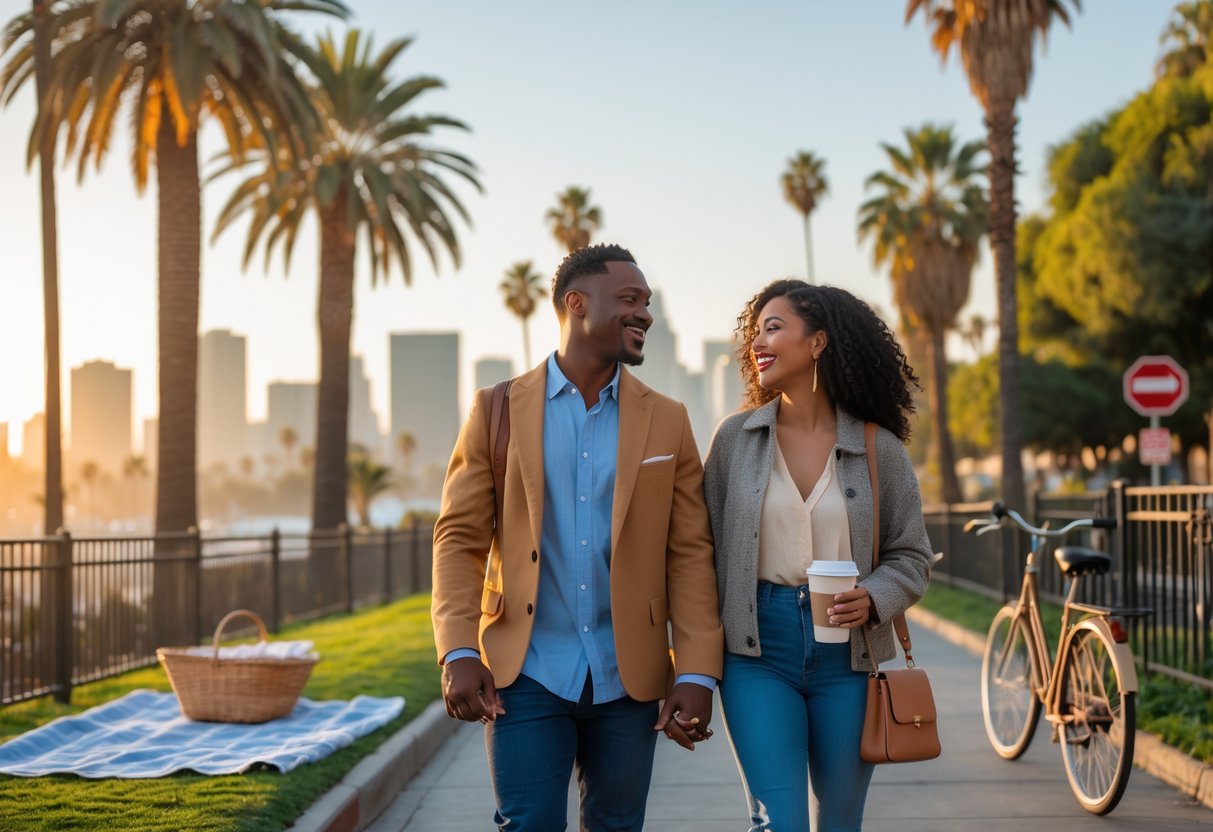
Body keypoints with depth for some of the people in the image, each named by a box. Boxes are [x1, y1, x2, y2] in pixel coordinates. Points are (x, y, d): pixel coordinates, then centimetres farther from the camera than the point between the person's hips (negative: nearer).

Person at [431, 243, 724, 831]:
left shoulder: (667, 422, 7)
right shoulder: (497, 409, 3)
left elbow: (690, 553, 3)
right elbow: (459, 538, 0)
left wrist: (696, 674, -6)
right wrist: (458, 653, -12)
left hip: (626, 681, 2)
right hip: (527, 674, -2)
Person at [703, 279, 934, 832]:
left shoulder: (879, 449, 0)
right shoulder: (735, 438, 2)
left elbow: (911, 557, 5)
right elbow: (706, 551, 5)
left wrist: (872, 600, -16)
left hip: (847, 652, 1)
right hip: (758, 648, -1)